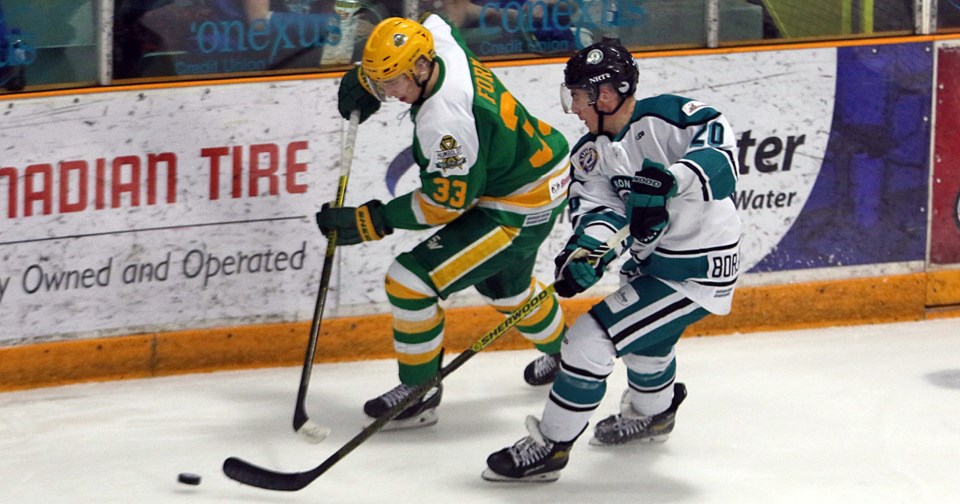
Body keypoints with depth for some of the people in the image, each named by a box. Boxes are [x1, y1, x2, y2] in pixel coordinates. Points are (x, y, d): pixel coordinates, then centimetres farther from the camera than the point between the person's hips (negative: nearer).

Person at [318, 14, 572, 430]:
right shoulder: (442, 47, -9)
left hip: (518, 213, -10)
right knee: (503, 283, 35)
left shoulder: (444, 120, -34)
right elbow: (434, 27, 18)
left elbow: (446, 202, -25)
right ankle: (563, 355, 58)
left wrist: (374, 221, -20)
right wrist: (364, 79, 12)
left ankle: (419, 392, 3)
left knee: (411, 280, -12)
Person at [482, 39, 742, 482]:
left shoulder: (670, 117, -21)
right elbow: (597, 205, -11)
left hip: (697, 272, -9)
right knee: (645, 339, 36)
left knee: (591, 338, -15)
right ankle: (651, 412, 67)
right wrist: (589, 247, -33)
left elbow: (720, 157, -34)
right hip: (651, 261, 9)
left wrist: (668, 180, -50)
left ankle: (549, 445, -2)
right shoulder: (591, 153, 1)